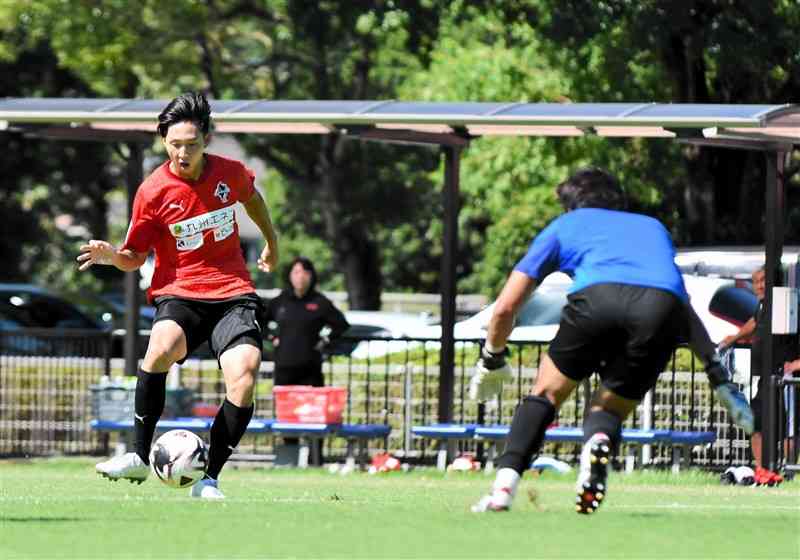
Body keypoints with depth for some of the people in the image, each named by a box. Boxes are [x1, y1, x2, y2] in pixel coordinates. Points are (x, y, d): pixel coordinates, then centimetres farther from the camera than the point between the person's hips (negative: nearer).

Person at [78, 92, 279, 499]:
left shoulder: (230, 173, 1)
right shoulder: (153, 191, -6)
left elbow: (251, 197, 27)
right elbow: (136, 257, 2)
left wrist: (271, 242, 37)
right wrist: (110, 255, -20)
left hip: (233, 292, 2)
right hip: (179, 293, -2)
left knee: (243, 374, -24)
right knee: (161, 347, -36)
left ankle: (209, 479, -12)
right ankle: (139, 457, -25)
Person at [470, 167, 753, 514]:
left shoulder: (565, 225, 34)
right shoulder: (653, 227, 42)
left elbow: (505, 308, 33)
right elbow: (686, 309, 42)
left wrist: (492, 361, 49)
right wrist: (718, 374, 47)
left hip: (598, 297, -2)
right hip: (663, 309, 2)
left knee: (546, 393, 21)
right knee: (608, 410, 18)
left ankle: (505, 484, 3)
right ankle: (599, 442, -18)